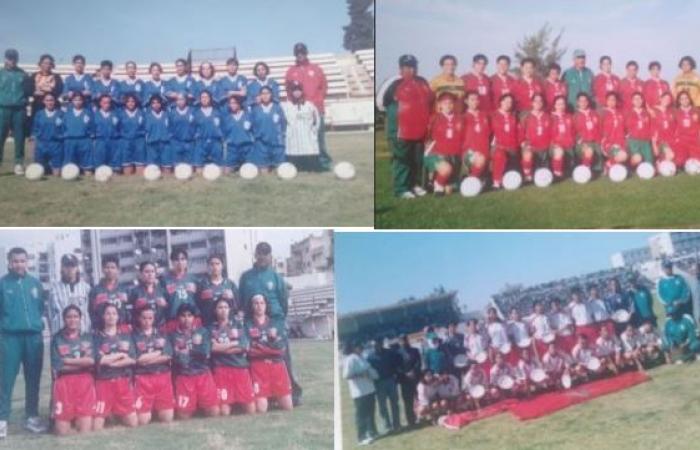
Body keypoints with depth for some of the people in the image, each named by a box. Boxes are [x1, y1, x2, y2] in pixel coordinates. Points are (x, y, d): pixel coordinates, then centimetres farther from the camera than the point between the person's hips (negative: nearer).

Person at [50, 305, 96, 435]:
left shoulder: (88, 337, 12)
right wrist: (82, 362, -3)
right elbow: (58, 367, -4)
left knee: (85, 431, -8)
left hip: (85, 383, 1)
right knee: (63, 432, -6)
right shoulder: (57, 339, 6)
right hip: (64, 384, -1)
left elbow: (91, 361, -5)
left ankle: (81, 419, 22)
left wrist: (68, 361, -6)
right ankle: (58, 421, 25)